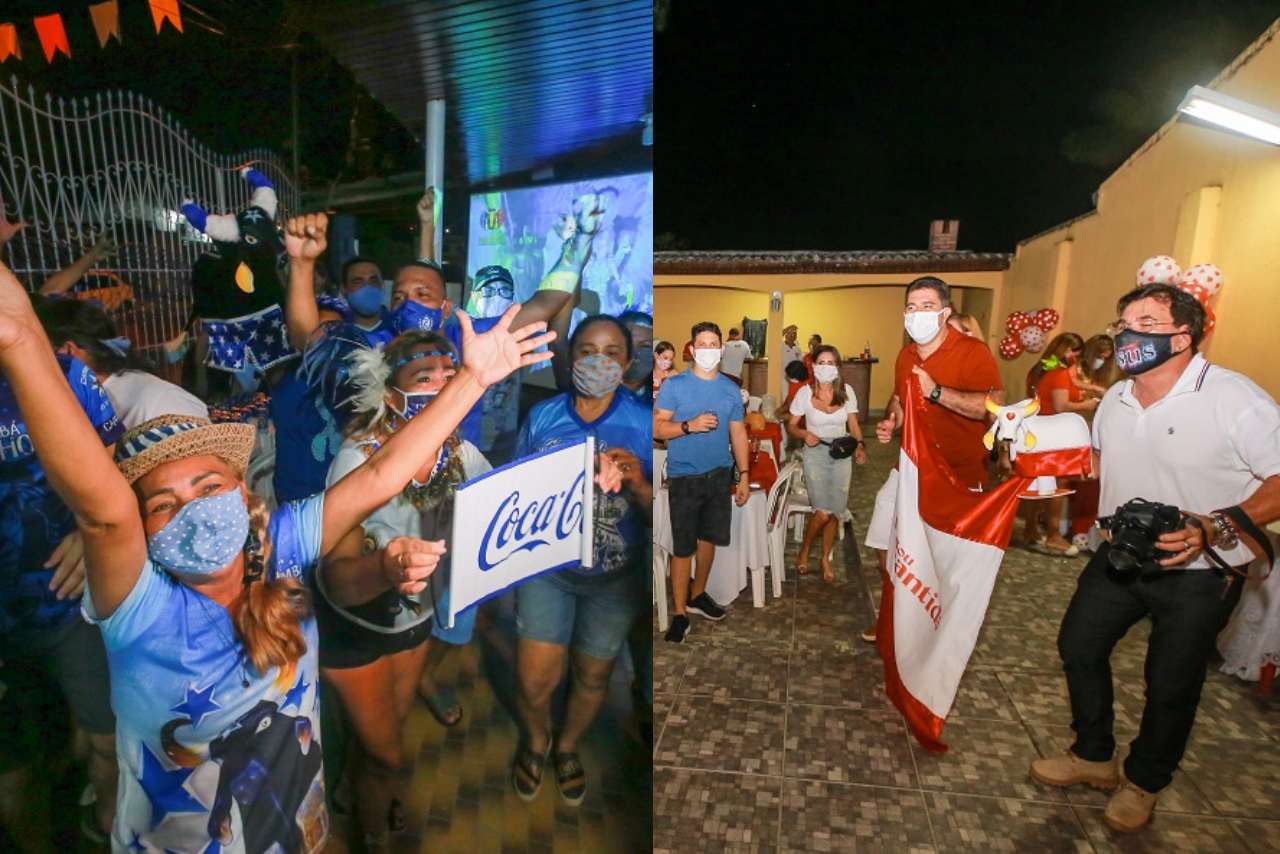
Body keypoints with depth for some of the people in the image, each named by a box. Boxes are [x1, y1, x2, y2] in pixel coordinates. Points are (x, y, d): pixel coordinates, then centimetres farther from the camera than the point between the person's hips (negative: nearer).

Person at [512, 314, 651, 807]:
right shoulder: (541, 417, -8)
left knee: (592, 676, 18)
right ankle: (536, 740, 42)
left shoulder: (644, 426, -14)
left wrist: (639, 485, -31)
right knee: (534, 680, 4)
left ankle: (567, 746, 52)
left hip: (615, 579, 0)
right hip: (547, 567, 1)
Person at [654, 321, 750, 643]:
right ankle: (679, 613, 13)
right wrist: (690, 425, -25)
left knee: (708, 539, 15)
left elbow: (738, 433, 10)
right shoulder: (674, 385, -6)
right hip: (684, 478, -4)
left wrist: (744, 475, 6)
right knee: (683, 547, 0)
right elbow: (657, 428, -10)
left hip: (720, 475, 4)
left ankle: (697, 595, 35)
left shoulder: (731, 390, 7)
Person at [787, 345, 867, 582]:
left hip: (842, 455, 3)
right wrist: (804, 434, -19)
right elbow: (791, 425, 1)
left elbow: (853, 425, 5)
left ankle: (826, 558, 28)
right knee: (823, 512, -13)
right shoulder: (805, 392, -7)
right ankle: (804, 550, 16)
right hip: (815, 454, -2)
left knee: (836, 512, 6)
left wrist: (860, 445, -13)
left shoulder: (846, 391, -2)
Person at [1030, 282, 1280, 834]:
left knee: (1171, 685, 10)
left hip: (1198, 573, -6)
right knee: (1078, 645, 13)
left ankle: (1143, 782, 37)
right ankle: (1093, 756, 37)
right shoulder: (1115, 399, 0)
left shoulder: (1234, 399, -22)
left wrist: (1214, 527, -35)